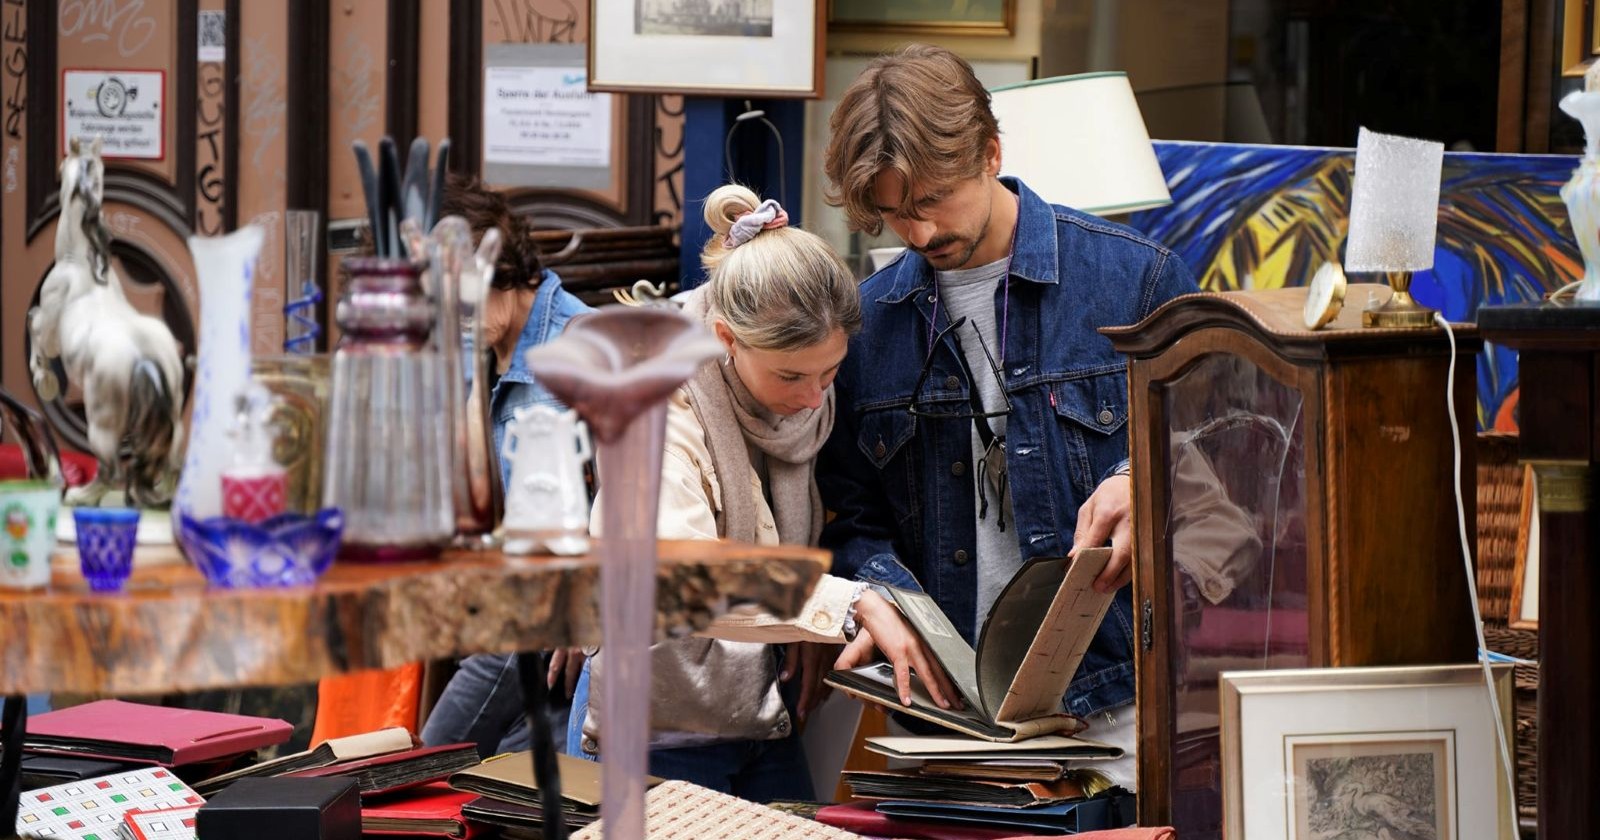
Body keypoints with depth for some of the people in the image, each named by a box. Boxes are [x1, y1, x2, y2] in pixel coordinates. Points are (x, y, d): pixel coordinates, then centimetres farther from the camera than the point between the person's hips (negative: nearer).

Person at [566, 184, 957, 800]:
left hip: (767, 721, 7)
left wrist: (817, 627, -5)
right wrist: (853, 605, -39)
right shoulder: (661, 411, -22)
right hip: (660, 734, -7)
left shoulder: (810, 400, 0)